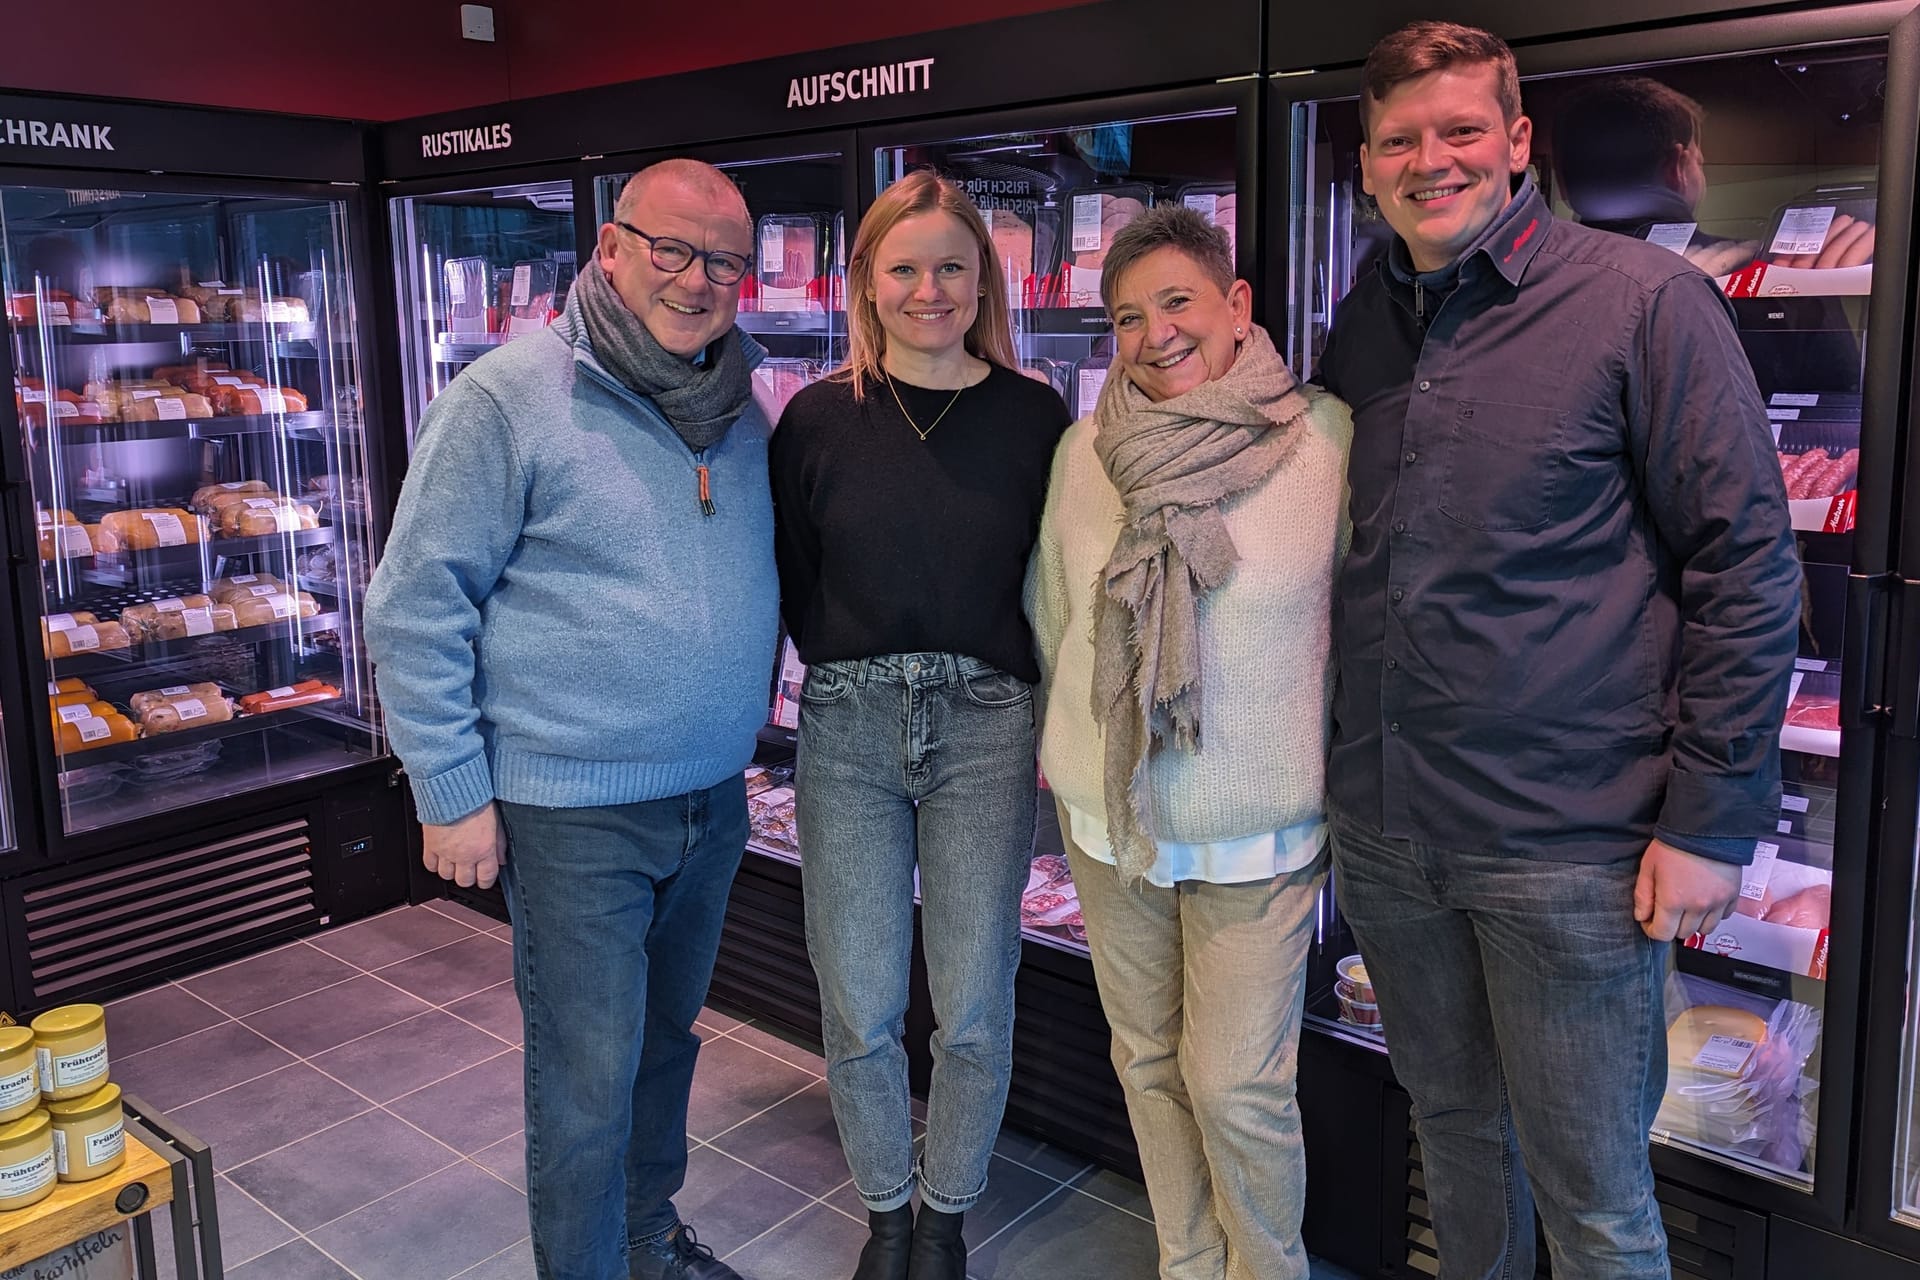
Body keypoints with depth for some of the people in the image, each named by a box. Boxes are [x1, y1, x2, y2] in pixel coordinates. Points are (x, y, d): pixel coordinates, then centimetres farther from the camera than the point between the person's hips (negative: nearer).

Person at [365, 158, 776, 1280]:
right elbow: (416, 606, -11)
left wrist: (743, 732, 13)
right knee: (588, 1081, 3)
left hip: (713, 798, 6)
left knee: (666, 1037, 22)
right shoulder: (511, 396, -13)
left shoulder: (742, 409, 5)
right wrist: (453, 795, -12)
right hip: (574, 813, -6)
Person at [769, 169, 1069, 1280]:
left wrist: (1057, 726, -1)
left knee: (974, 1009, 9)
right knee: (860, 1009, 9)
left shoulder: (1035, 417, 0)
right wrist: (853, 679, 0)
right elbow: (789, 587, 5)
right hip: (847, 730, 1)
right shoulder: (819, 418, 0)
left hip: (986, 725, 0)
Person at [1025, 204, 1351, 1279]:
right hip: (1109, 818, 4)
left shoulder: (1332, 437, -10)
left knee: (1237, 1089, 2)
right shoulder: (1085, 450, -1)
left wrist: (1325, 770, 1)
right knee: (1149, 1064, 17)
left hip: (1257, 835, -3)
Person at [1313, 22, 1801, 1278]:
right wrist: (1347, 770, 13)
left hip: (1569, 845, -5)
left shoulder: (1645, 301, -8)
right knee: (1456, 1127, 21)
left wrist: (1712, 819, -12)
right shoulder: (1363, 328, 9)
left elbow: (1745, 567, -9)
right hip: (1385, 831, 5)